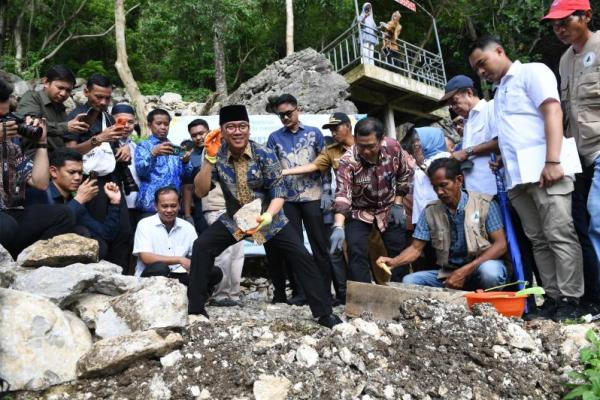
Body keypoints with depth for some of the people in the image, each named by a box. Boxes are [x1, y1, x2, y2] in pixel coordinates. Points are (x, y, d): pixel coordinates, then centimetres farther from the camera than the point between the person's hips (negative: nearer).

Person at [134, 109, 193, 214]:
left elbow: (186, 176, 11)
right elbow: (140, 171, -10)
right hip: (151, 204, -3)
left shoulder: (175, 148, 18)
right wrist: (153, 153, -27)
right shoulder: (143, 146, 6)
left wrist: (186, 162, -10)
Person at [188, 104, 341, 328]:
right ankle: (196, 309, -1)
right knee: (201, 247, -16)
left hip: (269, 219, -1)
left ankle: (324, 313, 1)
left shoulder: (265, 155, -17)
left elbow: (278, 190, -16)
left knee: (301, 256, -13)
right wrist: (209, 158, -29)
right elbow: (200, 192, -17)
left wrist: (267, 216, -35)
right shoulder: (217, 154, -11)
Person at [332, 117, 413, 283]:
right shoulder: (348, 161, -29)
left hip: (389, 209, 3)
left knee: (399, 253, 9)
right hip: (360, 212, -2)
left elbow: (404, 174, -2)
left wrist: (398, 203, -4)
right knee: (356, 256, -11)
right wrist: (339, 227, -50)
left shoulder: (393, 147, -20)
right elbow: (343, 194, -37)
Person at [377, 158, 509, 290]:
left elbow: (500, 245, -11)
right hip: (448, 273, 3)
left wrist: (465, 271, -22)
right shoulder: (430, 211, 2)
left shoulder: (485, 204, -6)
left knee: (489, 270, -37)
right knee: (409, 281, -19)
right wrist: (394, 262, -19)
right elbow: (416, 248, 4)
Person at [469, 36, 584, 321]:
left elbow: (552, 112, -10)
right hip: (517, 178, 8)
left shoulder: (532, 72, 4)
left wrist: (552, 161, -21)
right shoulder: (499, 93, 27)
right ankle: (553, 298, 9)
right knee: (539, 241, 6)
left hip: (543, 172, -8)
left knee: (560, 237, -7)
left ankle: (570, 300, -3)